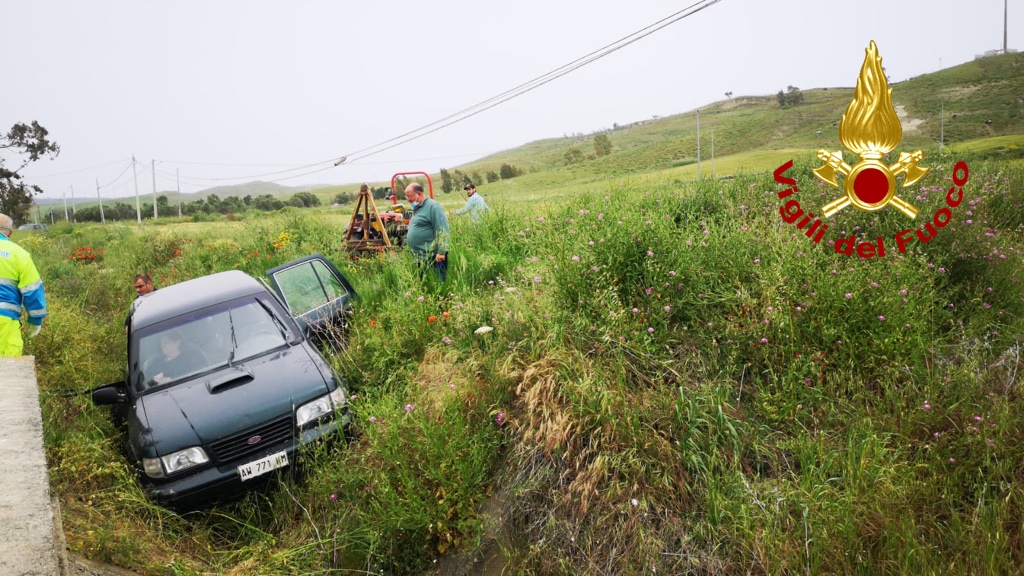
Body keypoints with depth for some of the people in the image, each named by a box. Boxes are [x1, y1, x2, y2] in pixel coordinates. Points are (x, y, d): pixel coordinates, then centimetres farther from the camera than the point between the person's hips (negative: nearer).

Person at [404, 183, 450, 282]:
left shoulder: (433, 206, -10)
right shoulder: (417, 209, 20)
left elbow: (442, 231, -17)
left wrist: (441, 251, -23)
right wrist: (414, 252, 25)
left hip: (433, 257, -10)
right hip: (421, 257, 10)